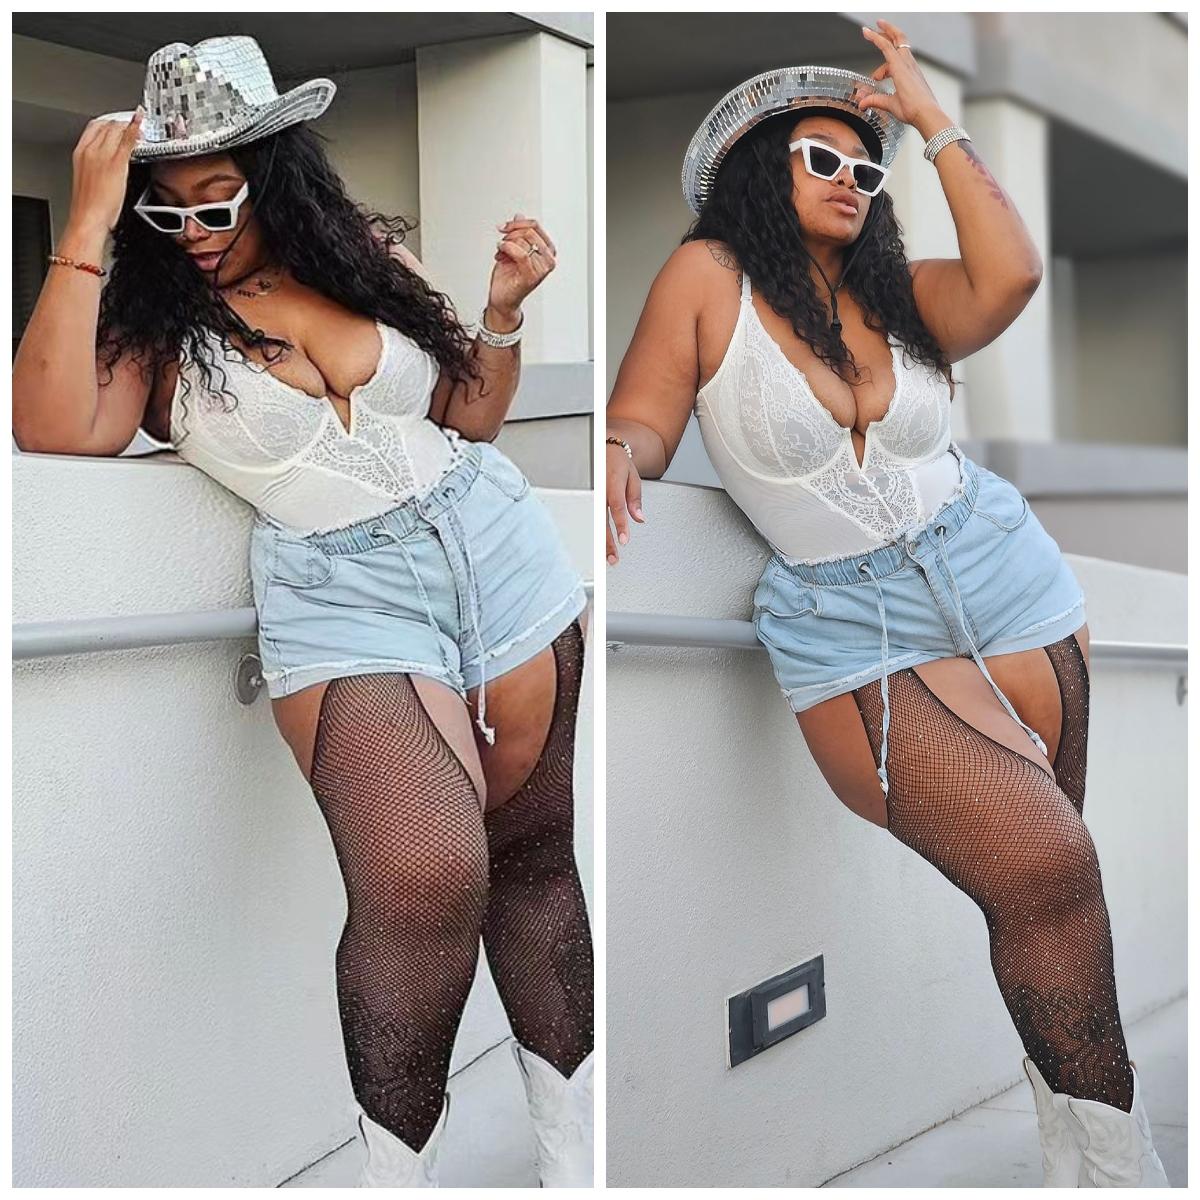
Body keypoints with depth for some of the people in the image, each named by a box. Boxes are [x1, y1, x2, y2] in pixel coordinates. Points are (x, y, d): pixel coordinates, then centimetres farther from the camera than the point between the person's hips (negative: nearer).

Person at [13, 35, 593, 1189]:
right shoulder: (151, 322, -1)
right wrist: (88, 225, -20)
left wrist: (501, 316, -2)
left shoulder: (371, 254, 8)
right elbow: (53, 431, -21)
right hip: (343, 598, -4)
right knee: (426, 875, -26)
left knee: (533, 852, 8)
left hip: (498, 543, 4)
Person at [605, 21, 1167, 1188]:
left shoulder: (900, 294, 11)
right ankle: (1110, 1153, -3)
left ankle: (1086, 1133, 19)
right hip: (852, 633, -5)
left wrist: (929, 117, 0)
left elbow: (1008, 274, -8)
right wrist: (616, 460, -29)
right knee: (1042, 866, -19)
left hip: (1004, 580, 5)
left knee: (1050, 876, 4)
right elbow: (643, 419, -5)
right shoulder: (709, 277, 1)